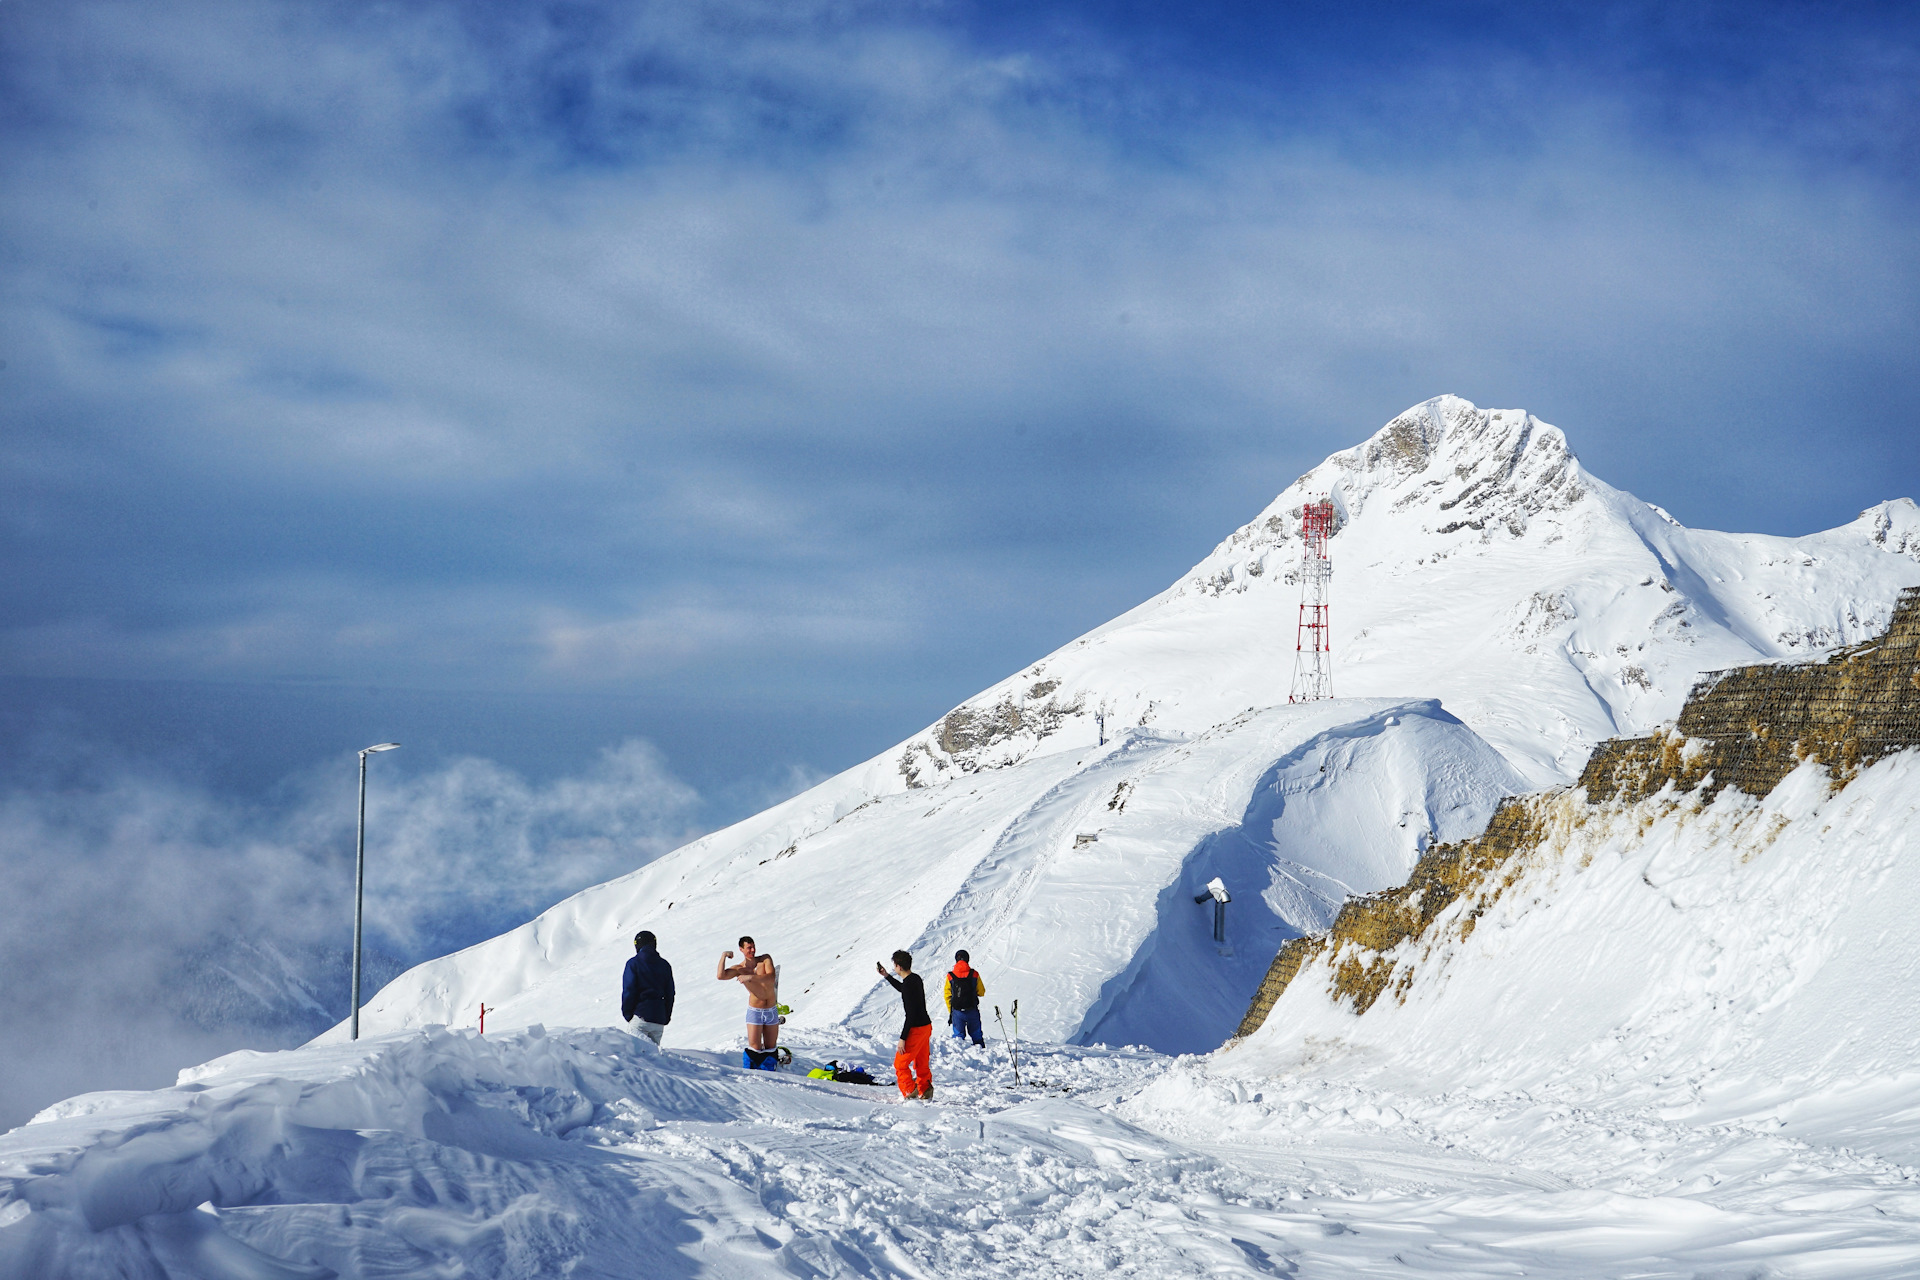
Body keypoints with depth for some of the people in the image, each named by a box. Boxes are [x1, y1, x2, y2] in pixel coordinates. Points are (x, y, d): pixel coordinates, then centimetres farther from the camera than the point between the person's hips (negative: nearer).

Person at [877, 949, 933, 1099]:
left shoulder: (909, 984, -23)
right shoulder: (916, 978, 6)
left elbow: (910, 1015, -24)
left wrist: (903, 1039, -21)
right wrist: (887, 976, 32)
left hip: (916, 1029, -9)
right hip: (926, 1026, 9)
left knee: (900, 1064, 0)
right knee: (921, 1063, 19)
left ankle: (910, 1093, -3)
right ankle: (925, 1091, 22)